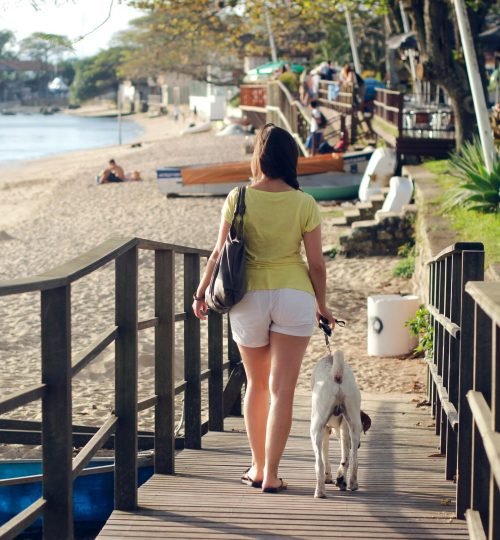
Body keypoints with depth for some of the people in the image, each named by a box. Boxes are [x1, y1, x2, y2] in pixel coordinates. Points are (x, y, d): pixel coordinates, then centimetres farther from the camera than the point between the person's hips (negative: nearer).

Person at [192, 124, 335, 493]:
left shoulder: (239, 198, -5)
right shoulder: (304, 204, -5)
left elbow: (221, 252, -2)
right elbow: (316, 263, -2)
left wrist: (202, 290, 12)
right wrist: (321, 306, 12)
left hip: (250, 296, 1)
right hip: (294, 295, -1)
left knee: (257, 385, 17)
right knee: (282, 389, 2)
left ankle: (257, 468, 23)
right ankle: (271, 475, 2)